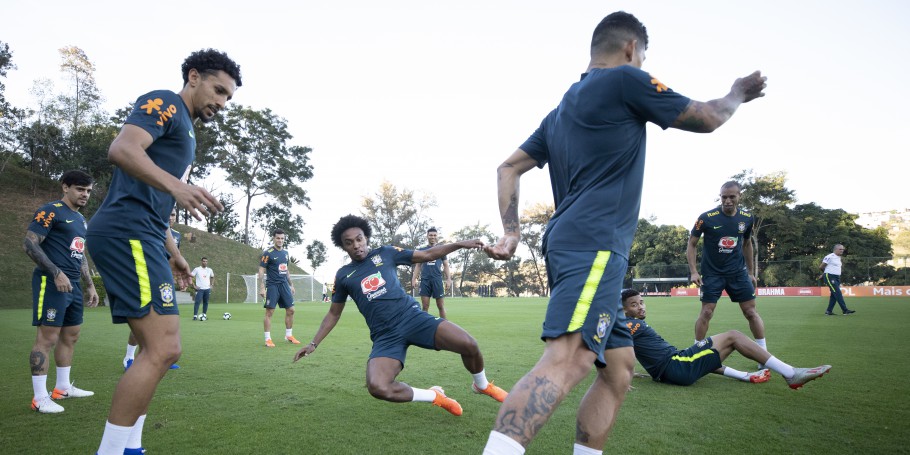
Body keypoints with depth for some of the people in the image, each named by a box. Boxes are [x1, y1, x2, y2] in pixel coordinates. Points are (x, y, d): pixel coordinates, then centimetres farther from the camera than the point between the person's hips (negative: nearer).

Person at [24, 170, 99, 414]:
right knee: (47, 338, -7)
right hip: (52, 283, -9)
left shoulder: (81, 219, 19)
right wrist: (56, 273, -22)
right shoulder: (51, 211, -7)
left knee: (70, 336, 13)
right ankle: (40, 398, -2)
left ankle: (63, 387, 25)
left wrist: (89, 285, 21)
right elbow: (29, 243, -15)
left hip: (72, 285, 9)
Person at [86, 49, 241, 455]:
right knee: (164, 348, -15)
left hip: (135, 237, 11)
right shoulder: (165, 103, -1)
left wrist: (172, 253, 27)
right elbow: (122, 149, -20)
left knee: (156, 350, 13)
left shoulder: (184, 129, 27)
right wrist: (177, 185, -34)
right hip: (127, 231, -11)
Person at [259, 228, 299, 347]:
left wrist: (291, 285, 20)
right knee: (269, 311, -4)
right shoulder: (268, 253, -8)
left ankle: (288, 335, 19)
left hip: (284, 285, 6)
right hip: (272, 285, -6)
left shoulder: (286, 253, 12)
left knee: (290, 310, 6)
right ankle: (268, 339, 3)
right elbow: (261, 271, -10)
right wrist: (262, 288, -17)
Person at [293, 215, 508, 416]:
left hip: (412, 316, 0)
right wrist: (313, 344, 18)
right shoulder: (343, 275, 13)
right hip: (385, 334, 1)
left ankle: (482, 385, 15)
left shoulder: (385, 253, 10)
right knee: (377, 387, -27)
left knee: (468, 344, -21)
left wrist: (460, 244, 5)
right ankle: (434, 396, 0)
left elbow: (427, 255, 13)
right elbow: (334, 313, 22)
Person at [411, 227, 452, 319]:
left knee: (441, 306, 0)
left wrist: (449, 279, -1)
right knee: (425, 306, 1)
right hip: (425, 280, 1)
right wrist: (414, 279, 3)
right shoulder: (422, 250, 13)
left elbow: (446, 265, 10)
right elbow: (418, 266, 14)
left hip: (437, 280, -1)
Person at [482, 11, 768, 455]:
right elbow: (705, 119, 10)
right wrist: (737, 95, 30)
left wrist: (511, 232, 17)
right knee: (569, 358, -25)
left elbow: (508, 167, 24)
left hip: (568, 243, 10)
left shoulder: (561, 110, 25)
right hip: (594, 245, -10)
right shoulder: (625, 80, 3)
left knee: (619, 367, 13)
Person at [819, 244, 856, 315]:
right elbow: (821, 267, -9)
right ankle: (845, 310, -14)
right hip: (830, 277, -9)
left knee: (834, 295, 7)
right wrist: (825, 273, 9)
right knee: (838, 293, -12)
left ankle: (829, 311, 13)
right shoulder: (830, 257, -12)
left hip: (837, 278, 9)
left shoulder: (839, 258, 16)